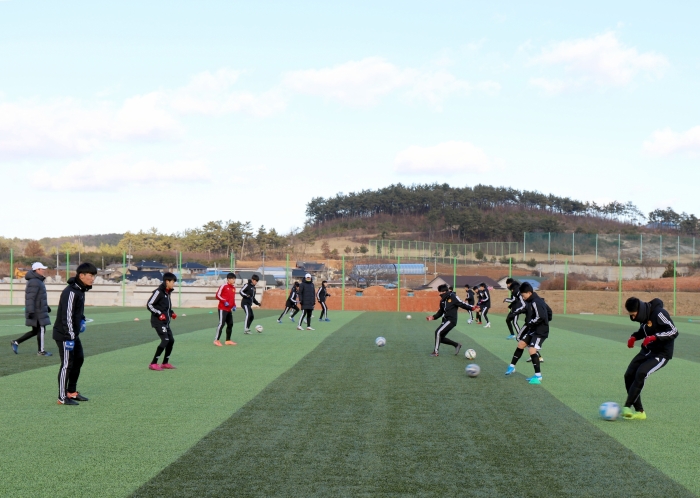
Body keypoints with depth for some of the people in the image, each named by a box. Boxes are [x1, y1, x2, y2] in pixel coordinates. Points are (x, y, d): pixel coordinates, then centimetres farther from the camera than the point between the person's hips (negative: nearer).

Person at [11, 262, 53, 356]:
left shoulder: (38, 281, 15)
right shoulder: (34, 282, -18)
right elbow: (30, 298, -23)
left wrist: (46, 306, 30)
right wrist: (31, 311, -26)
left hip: (39, 311, 10)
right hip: (37, 312, -10)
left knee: (35, 331, 14)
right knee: (41, 330, -1)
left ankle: (16, 342, 16)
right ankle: (40, 351, 9)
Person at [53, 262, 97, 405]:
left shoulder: (80, 290, 9)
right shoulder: (71, 292, -22)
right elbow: (67, 316, -25)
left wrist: (82, 320, 11)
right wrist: (70, 337, -25)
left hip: (73, 334, 10)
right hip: (64, 335, -10)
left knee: (79, 360, 18)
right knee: (67, 364, -5)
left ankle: (72, 392, 30)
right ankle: (62, 397, 4)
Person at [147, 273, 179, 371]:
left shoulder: (168, 292, 12)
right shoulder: (159, 292, -14)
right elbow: (149, 305, -15)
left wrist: (171, 313, 12)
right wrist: (159, 314, -19)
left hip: (165, 322, 9)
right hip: (158, 321, -9)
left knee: (171, 340, 8)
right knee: (165, 340, -16)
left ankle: (165, 363, 20)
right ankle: (153, 363, -11)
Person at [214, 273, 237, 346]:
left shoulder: (233, 287, 13)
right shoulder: (224, 286, -8)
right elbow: (218, 295, -9)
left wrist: (234, 306, 7)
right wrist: (224, 301, -19)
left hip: (229, 309, 8)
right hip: (223, 309, -8)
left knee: (230, 324, 7)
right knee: (221, 323, -11)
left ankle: (228, 340, 15)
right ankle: (216, 340, -7)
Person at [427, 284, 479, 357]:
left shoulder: (453, 297, -11)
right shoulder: (442, 300, 10)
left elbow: (462, 304, -12)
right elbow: (441, 311, 21)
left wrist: (472, 307, -26)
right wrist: (433, 317, 10)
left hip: (451, 320, -9)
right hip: (445, 320, 9)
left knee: (438, 332, -18)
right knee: (441, 338, 8)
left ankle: (436, 351, -9)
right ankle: (457, 345, 26)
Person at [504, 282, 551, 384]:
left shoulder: (535, 302, -22)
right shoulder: (533, 301, 8)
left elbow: (540, 317, -29)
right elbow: (549, 311, 18)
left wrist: (529, 323, -19)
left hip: (540, 331, -11)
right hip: (533, 329, 11)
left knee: (532, 350, -17)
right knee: (521, 344, 14)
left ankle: (538, 376, -11)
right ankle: (512, 366, 26)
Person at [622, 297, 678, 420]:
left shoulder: (658, 314, -23)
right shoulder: (644, 315, 1)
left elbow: (674, 332, -22)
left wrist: (654, 337, -32)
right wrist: (634, 337, -2)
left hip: (661, 353, -8)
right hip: (647, 351, 8)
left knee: (641, 373, -27)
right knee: (629, 375, -2)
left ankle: (627, 407, -23)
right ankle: (639, 411, 4)